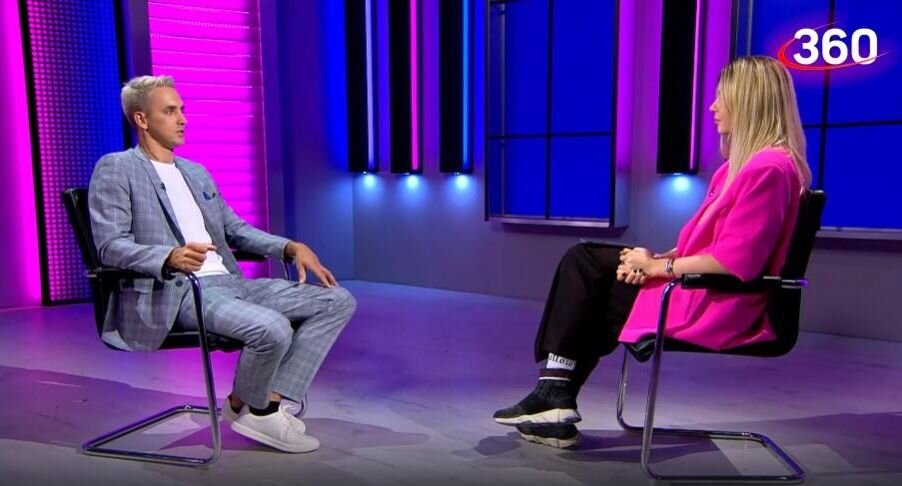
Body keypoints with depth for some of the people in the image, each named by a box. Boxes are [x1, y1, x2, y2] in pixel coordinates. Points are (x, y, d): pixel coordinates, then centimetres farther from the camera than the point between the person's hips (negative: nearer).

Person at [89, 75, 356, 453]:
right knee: (273, 329, -33)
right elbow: (110, 245, -10)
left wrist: (291, 247, 7)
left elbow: (235, 229, 25)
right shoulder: (115, 169, 2)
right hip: (175, 292, -8)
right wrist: (169, 258, -31)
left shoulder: (197, 172, 24)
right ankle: (246, 406, 0)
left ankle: (274, 404, -9)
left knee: (337, 301, -4)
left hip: (230, 283, 8)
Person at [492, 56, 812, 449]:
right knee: (583, 261, 5)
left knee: (587, 272, -2)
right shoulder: (747, 160, 14)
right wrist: (658, 258, -1)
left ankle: (557, 393, 14)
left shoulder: (768, 168, -20)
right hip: (699, 286, 10)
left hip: (719, 304, -10)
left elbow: (734, 260, -26)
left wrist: (659, 266, -15)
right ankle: (556, 394, 2)